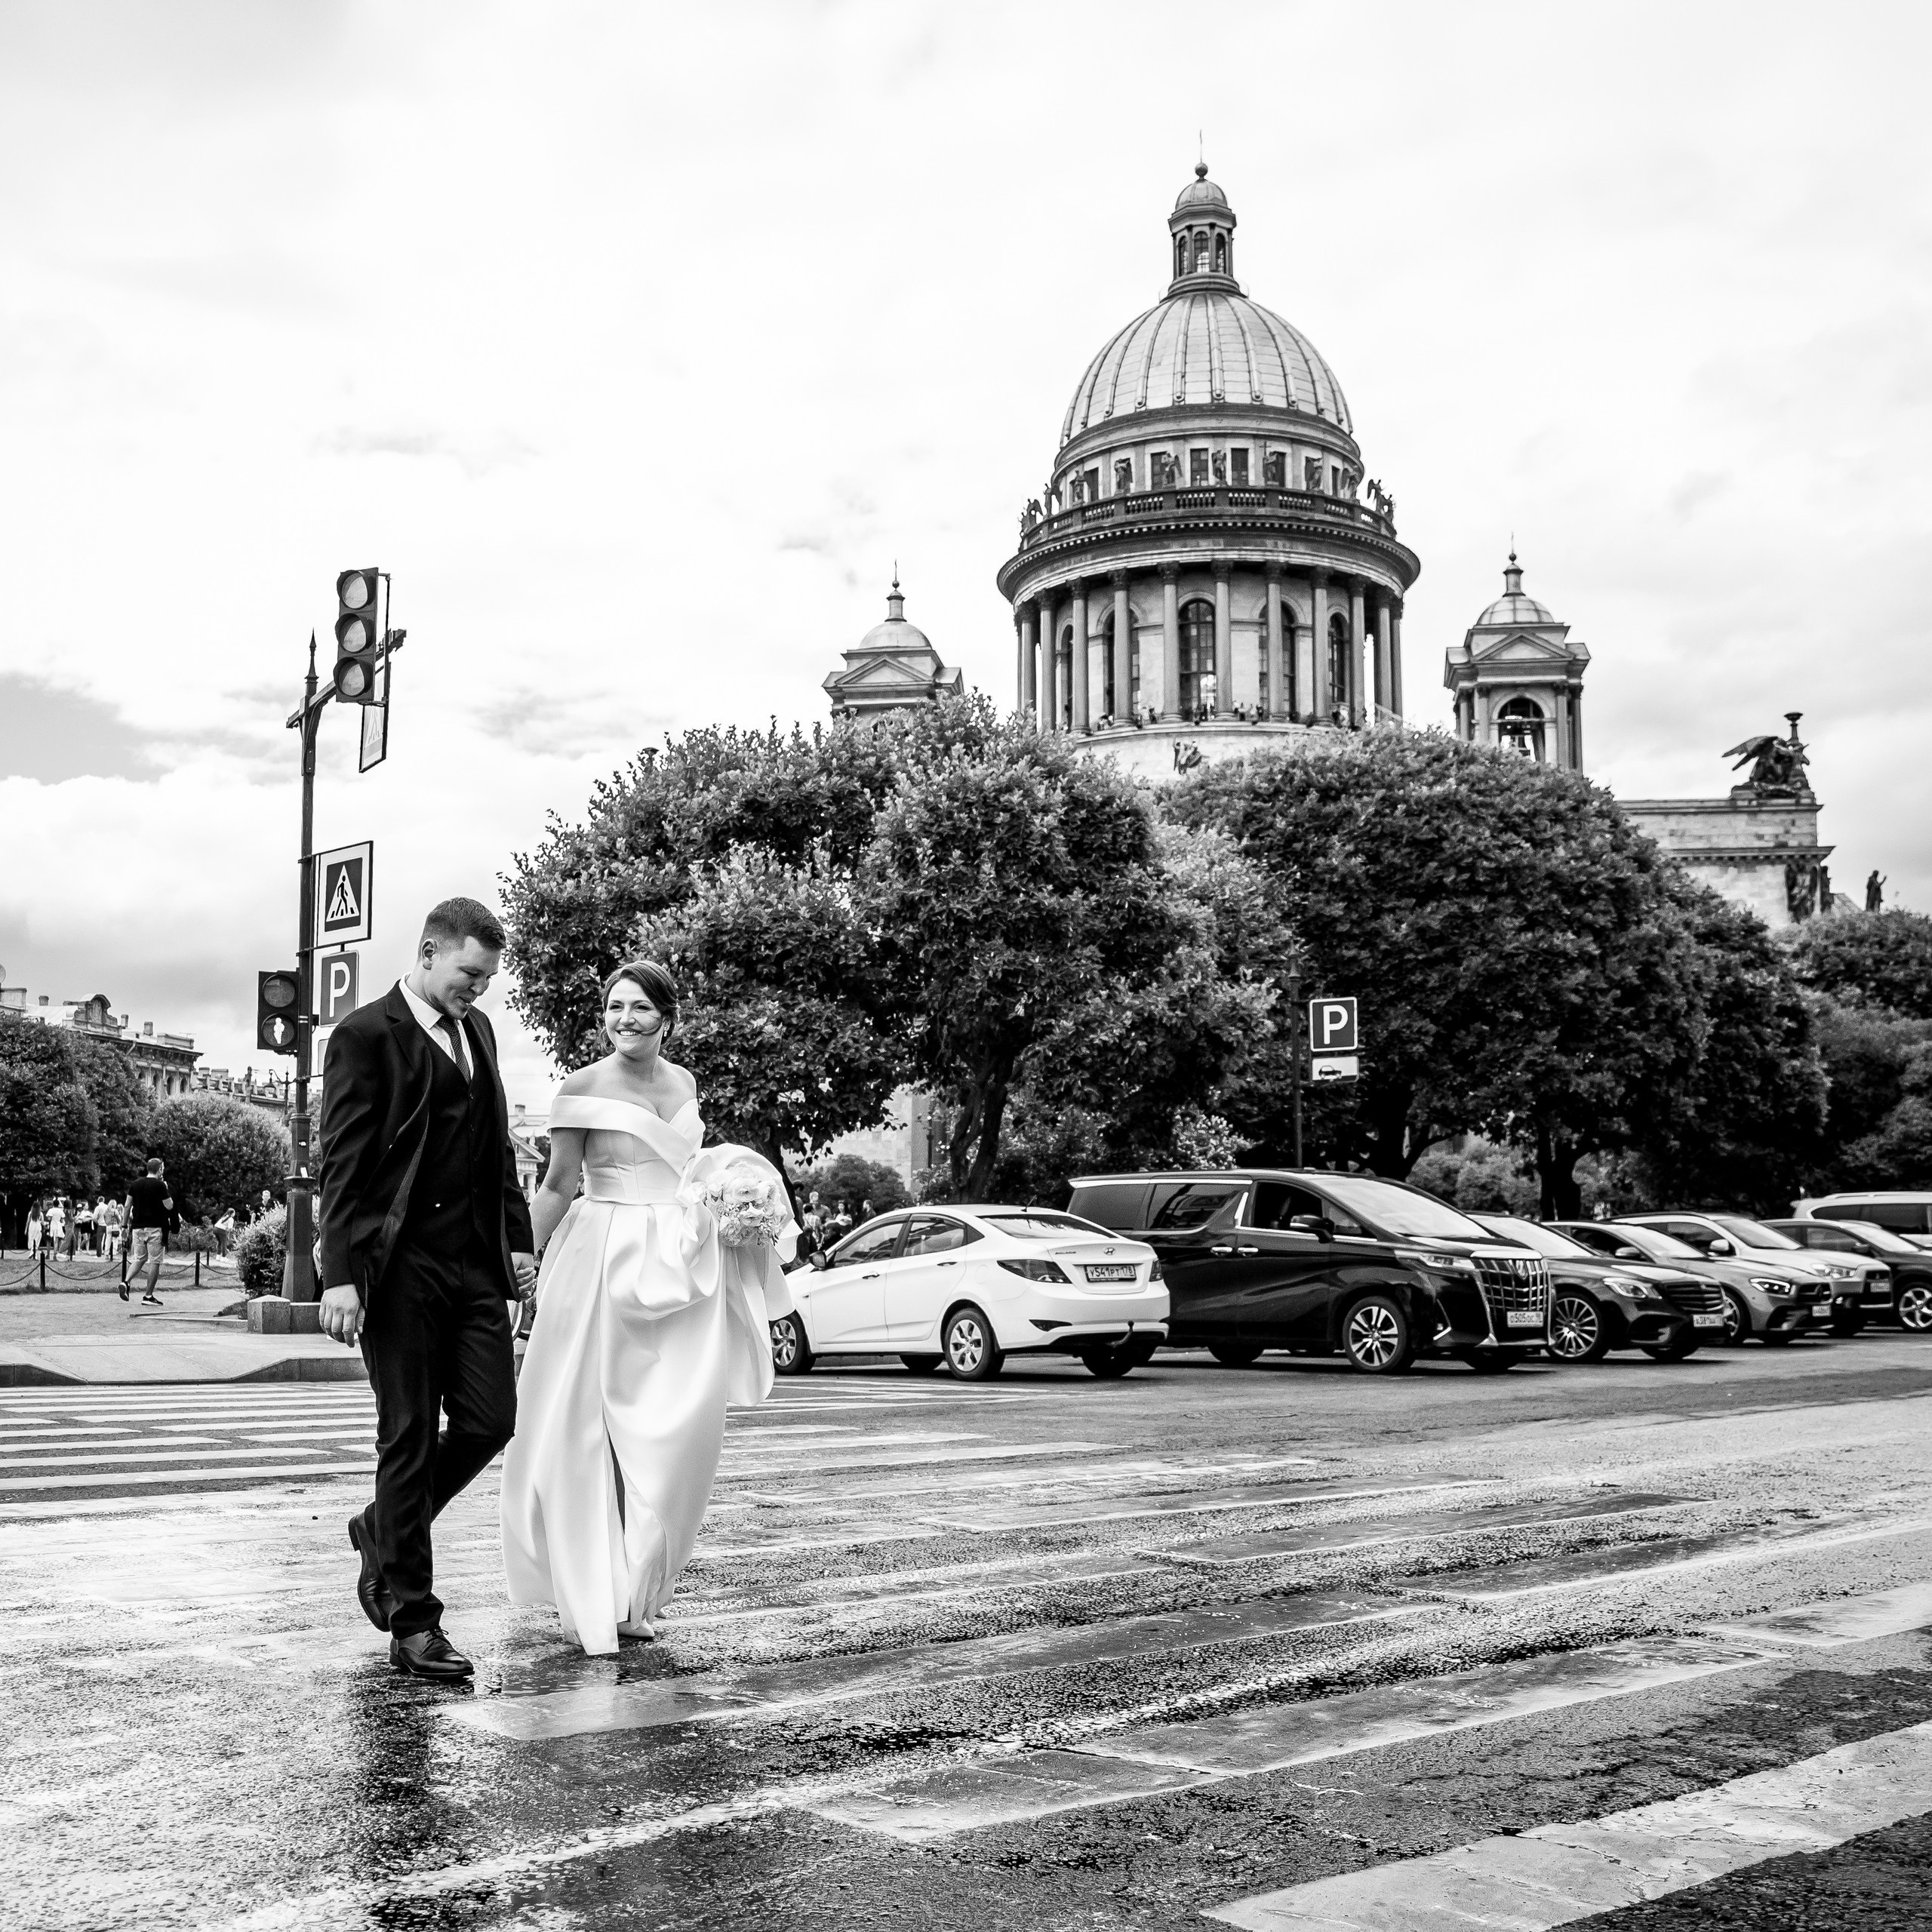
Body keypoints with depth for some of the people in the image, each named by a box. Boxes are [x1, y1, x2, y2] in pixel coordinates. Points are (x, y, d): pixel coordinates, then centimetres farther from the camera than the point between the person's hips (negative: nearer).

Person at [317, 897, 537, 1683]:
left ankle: (384, 1532, 28)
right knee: (409, 1437, -1)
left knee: (490, 1421, 2)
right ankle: (412, 1623, 8)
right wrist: (340, 1274, -16)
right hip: (401, 1264, -7)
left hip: (475, 1262, 7)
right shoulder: (366, 1035, -6)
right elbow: (343, 1163, -11)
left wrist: (518, 1238, 16)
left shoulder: (477, 1030, 16)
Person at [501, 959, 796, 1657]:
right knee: (588, 1429, -1)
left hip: (678, 1270, 5)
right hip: (603, 1262, -5)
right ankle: (588, 1601, 11)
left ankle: (632, 1591, 16)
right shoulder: (584, 1087, -5)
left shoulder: (683, 1082, 11)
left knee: (678, 1429, 0)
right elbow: (557, 1186, -4)